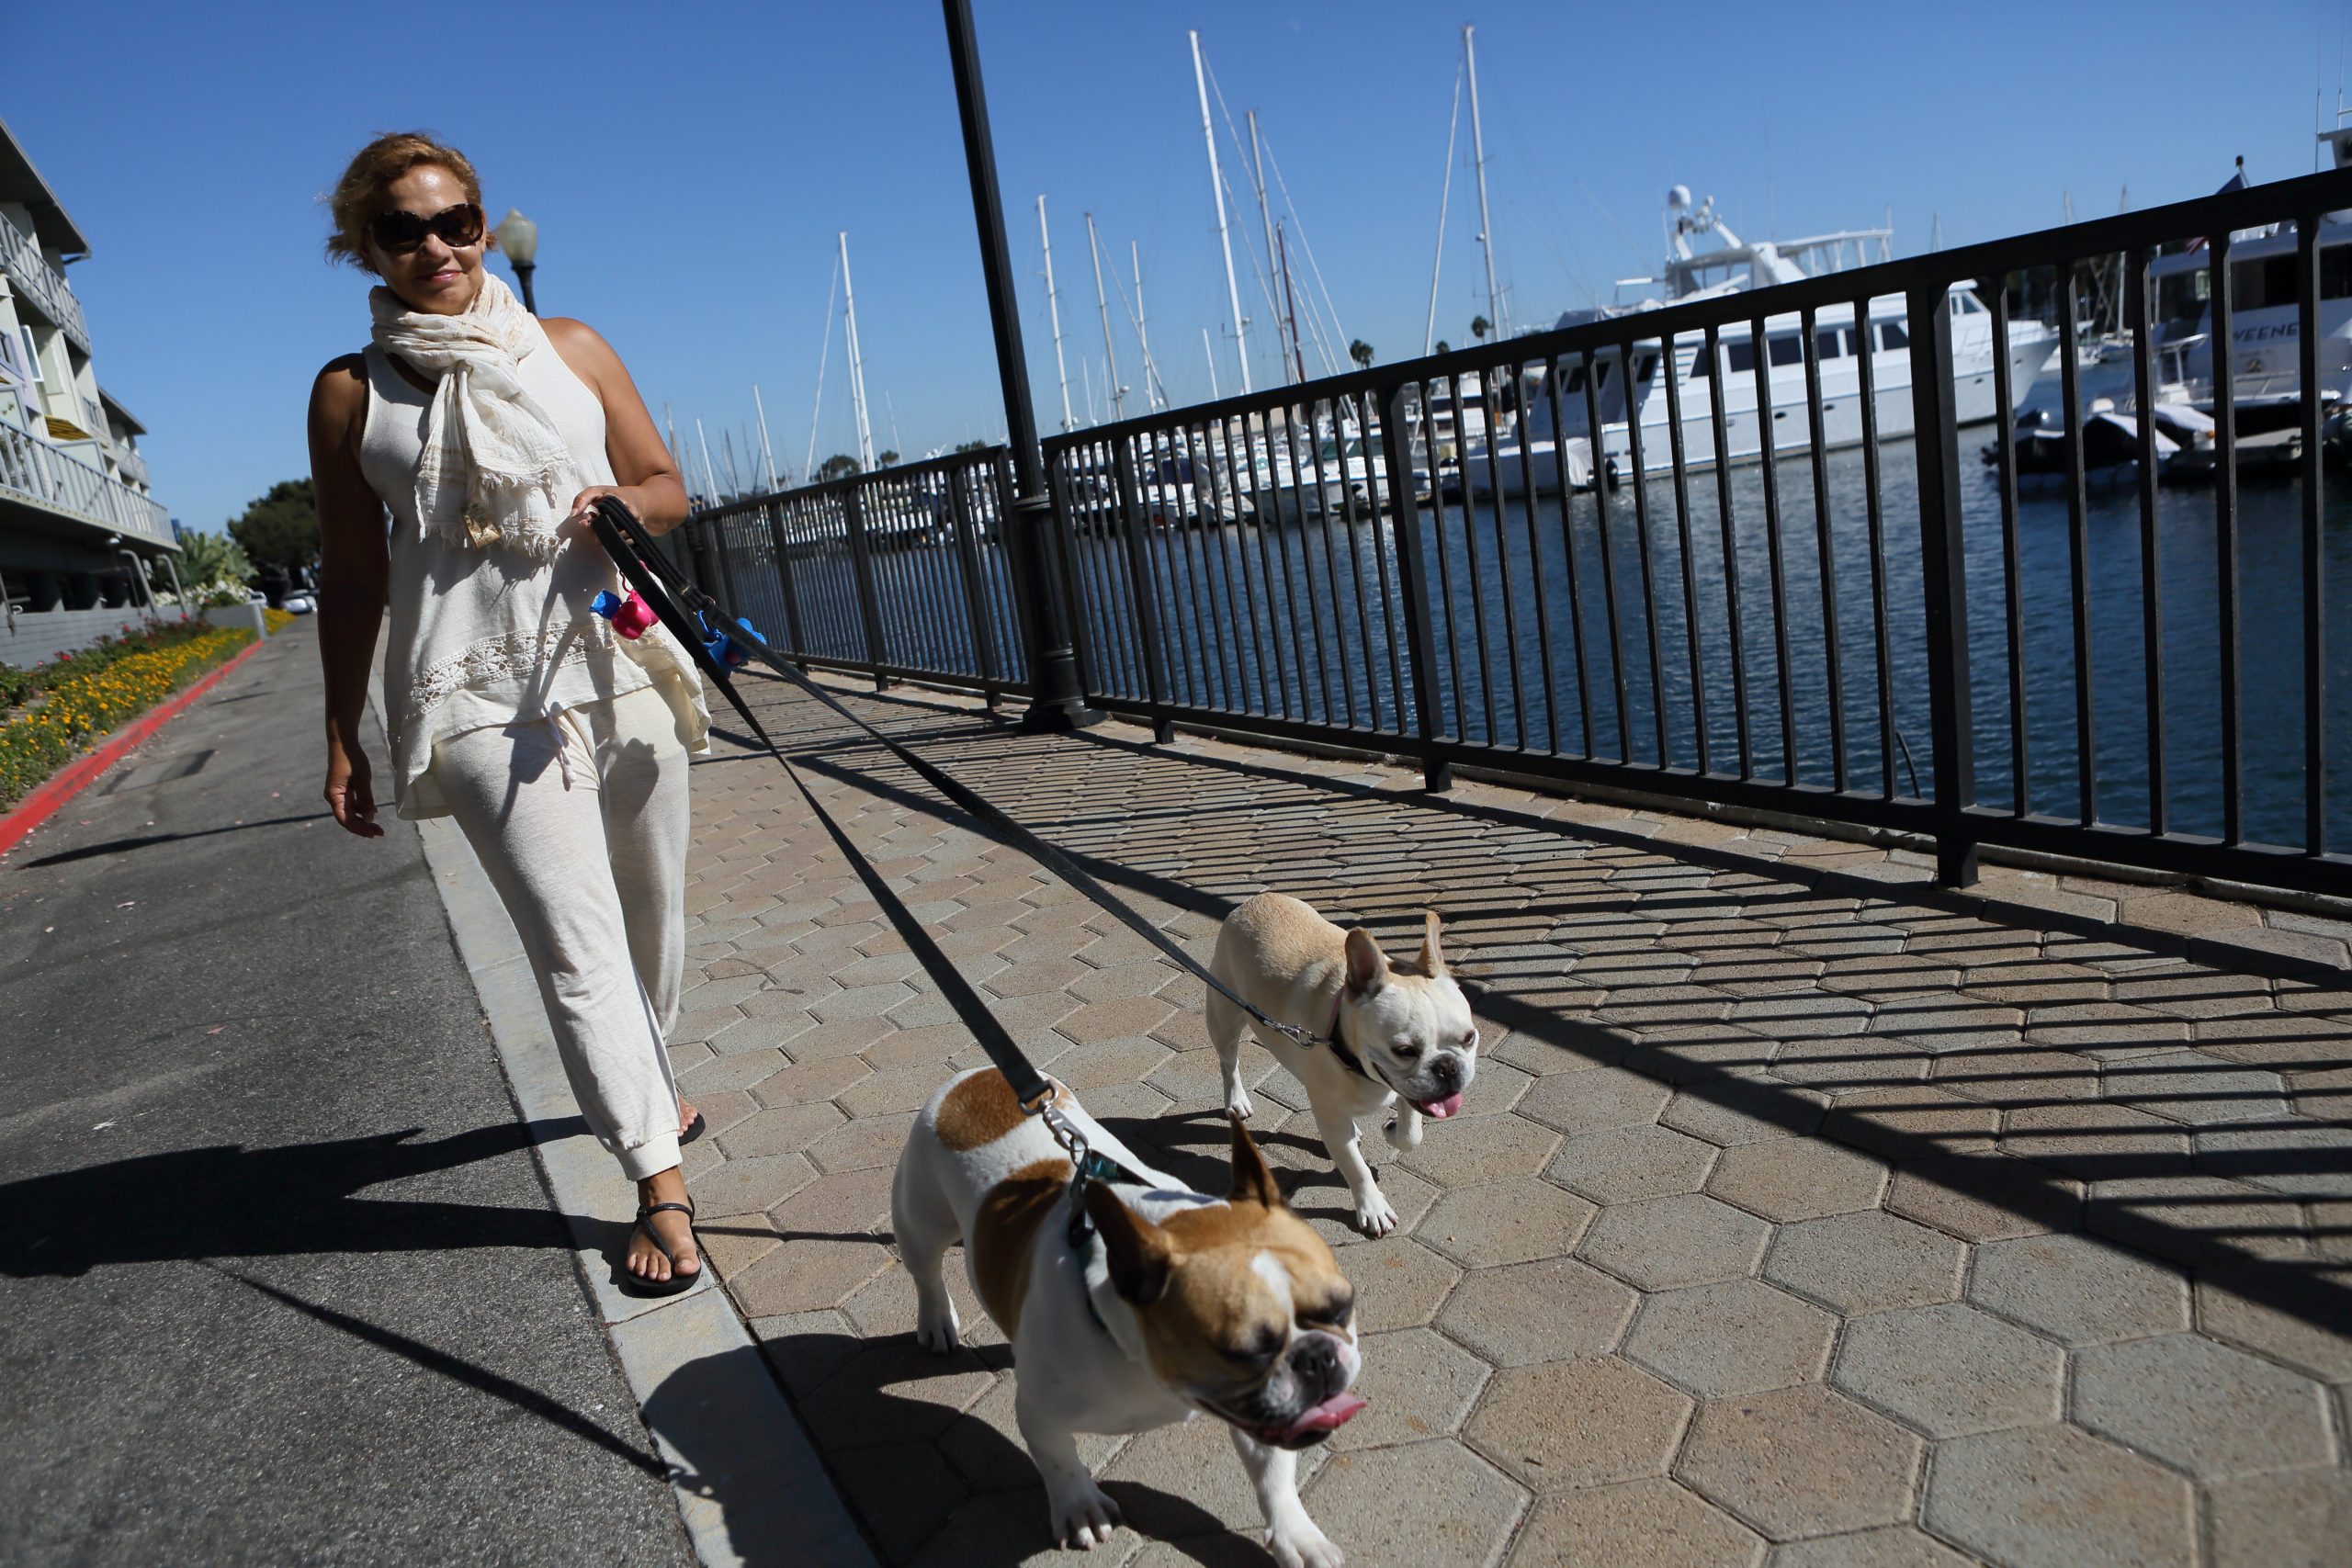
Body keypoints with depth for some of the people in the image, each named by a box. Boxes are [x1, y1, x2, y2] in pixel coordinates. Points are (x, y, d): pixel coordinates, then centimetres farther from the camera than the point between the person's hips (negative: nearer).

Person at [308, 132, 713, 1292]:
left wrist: (624, 502, -9)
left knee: (650, 905, 13)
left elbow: (667, 484, 15)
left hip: (615, 664, 3)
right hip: (479, 692, -3)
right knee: (573, 937, -11)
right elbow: (351, 576, 8)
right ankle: (659, 1181, -4)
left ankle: (639, 1087, 40)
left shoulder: (570, 349, 10)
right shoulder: (352, 392, 5)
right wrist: (342, 738, 8)